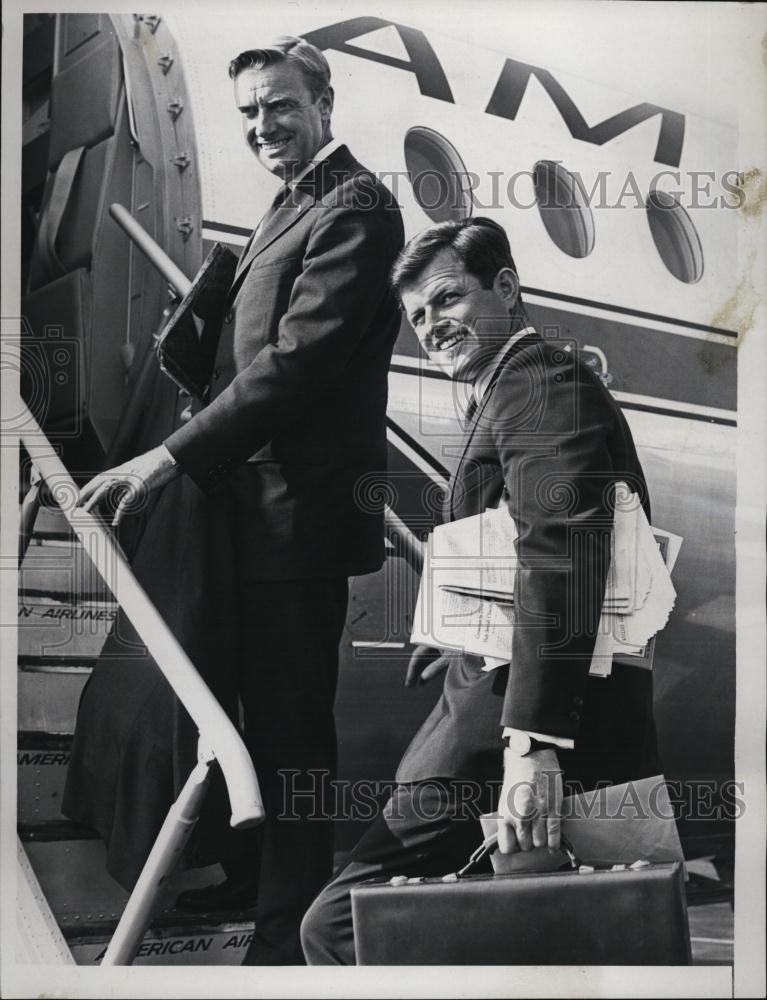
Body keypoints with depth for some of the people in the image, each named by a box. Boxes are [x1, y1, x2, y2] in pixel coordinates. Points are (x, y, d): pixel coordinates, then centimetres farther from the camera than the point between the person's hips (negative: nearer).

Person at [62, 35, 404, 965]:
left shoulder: (353, 208, -13)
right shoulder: (290, 206, 20)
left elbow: (297, 359, -22)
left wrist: (175, 454, -24)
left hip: (298, 506, -10)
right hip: (247, 497, 10)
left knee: (290, 719, 0)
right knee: (261, 705, 19)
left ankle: (289, 929, 14)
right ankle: (254, 872, 36)